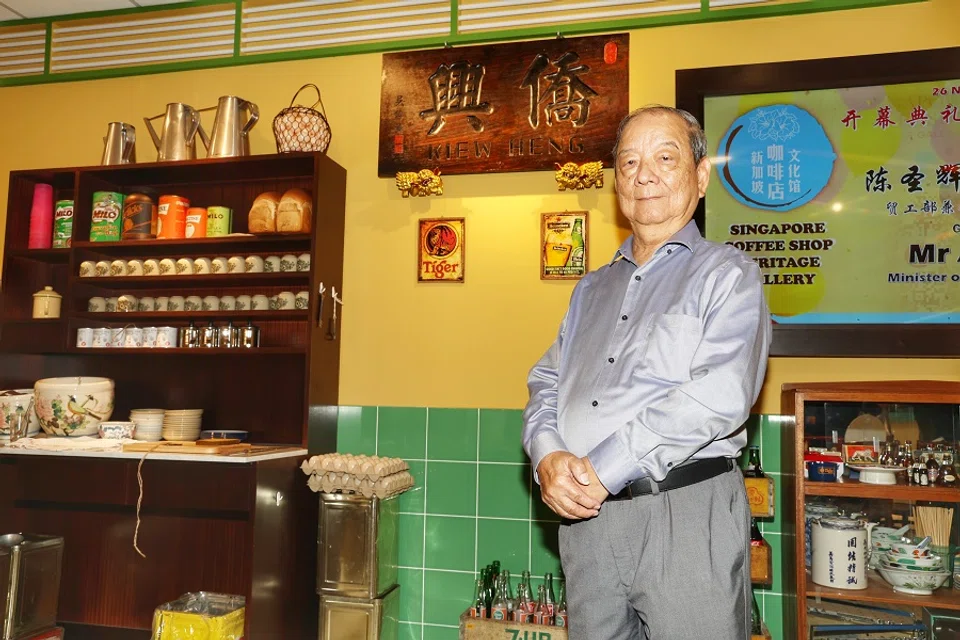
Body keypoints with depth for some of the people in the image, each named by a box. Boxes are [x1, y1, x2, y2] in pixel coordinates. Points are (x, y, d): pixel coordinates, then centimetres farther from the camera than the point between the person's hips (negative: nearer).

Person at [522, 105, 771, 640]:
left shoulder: (727, 275, -1)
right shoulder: (594, 288, 18)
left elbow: (721, 395, -16)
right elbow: (547, 384, 14)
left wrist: (603, 470, -17)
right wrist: (548, 456, -8)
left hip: (686, 514, -5)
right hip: (584, 516, 5)